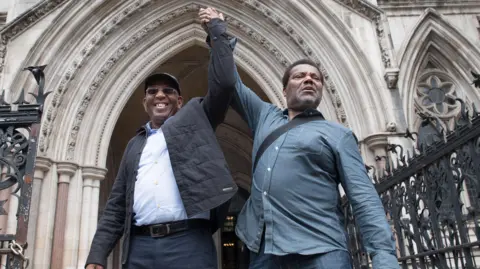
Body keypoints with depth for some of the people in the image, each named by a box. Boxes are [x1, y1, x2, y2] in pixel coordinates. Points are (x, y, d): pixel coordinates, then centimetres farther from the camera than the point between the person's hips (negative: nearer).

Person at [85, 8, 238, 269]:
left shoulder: (194, 119, 12)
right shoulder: (135, 144, 21)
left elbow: (224, 83, -2)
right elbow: (116, 206, 17)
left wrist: (217, 28, 7)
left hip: (189, 242, -3)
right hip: (139, 247, 4)